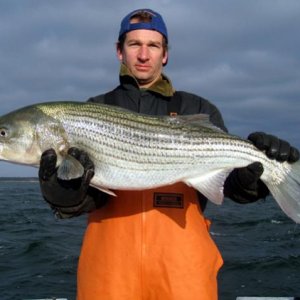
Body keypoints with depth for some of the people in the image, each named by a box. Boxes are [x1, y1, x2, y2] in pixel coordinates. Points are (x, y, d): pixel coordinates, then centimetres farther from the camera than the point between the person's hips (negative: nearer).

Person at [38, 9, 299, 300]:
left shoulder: (198, 110, 11)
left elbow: (232, 180, 2)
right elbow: (91, 194, 0)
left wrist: (248, 176, -20)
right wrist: (65, 195, -22)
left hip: (182, 252, 0)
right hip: (110, 248, 0)